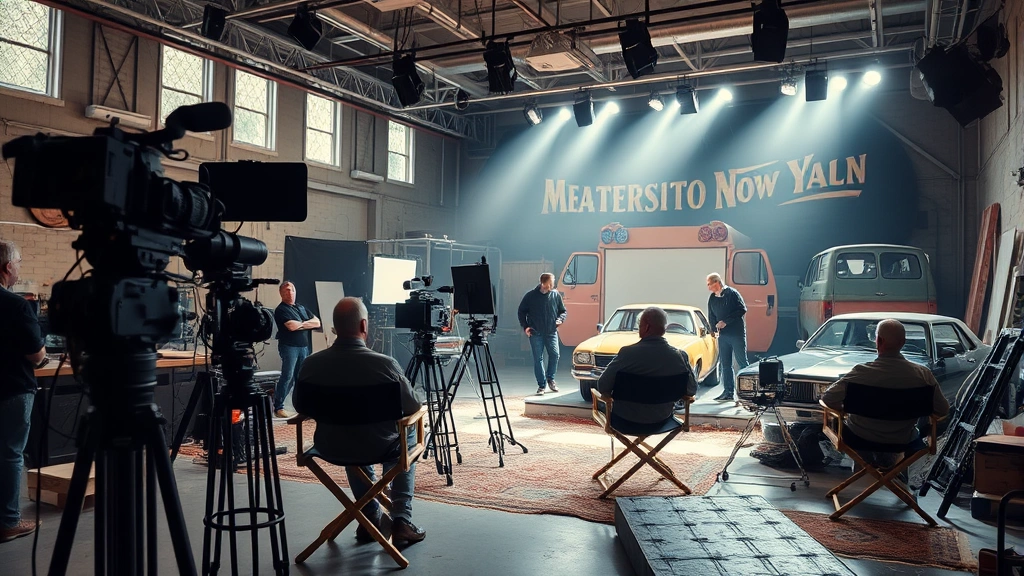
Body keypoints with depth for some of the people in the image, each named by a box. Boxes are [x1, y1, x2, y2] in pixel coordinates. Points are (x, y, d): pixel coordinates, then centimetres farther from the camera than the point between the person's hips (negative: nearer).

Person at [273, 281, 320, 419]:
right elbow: (291, 326, -20)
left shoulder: (301, 308, 17)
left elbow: (317, 323, 8)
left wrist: (300, 324, -6)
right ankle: (278, 408, -4)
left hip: (304, 347, 6)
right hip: (289, 347, -6)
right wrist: (305, 322, -1)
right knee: (287, 377, -9)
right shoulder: (281, 309, -4)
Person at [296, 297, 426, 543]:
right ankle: (401, 520, 22)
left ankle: (371, 517, 36)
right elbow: (413, 408, -9)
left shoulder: (311, 364, -15)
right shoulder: (385, 364, -24)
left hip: (330, 449, 3)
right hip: (379, 448, -3)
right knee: (407, 432, 30)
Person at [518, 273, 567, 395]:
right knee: (538, 359, 0)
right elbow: (521, 311, 8)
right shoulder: (530, 296, -3)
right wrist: (525, 326, -1)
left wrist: (560, 319, -5)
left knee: (554, 354, -9)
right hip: (535, 333, -1)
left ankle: (550, 379, 15)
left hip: (552, 332, 1)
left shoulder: (556, 295, 3)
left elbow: (563, 310, 14)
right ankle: (542, 385, 10)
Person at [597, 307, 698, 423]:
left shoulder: (627, 353, -22)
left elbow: (602, 387, -16)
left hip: (628, 418, -2)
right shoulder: (680, 356, -14)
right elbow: (692, 390, -1)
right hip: (662, 418, 3)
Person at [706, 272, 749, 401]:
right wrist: (715, 327, -3)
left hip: (737, 333, -6)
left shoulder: (732, 293, -8)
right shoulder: (712, 298, 11)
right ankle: (728, 392, 12)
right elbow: (711, 316, 15)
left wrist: (726, 321, -16)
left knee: (742, 362, -2)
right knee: (725, 364, 7)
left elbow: (742, 310, -14)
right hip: (723, 335, 6)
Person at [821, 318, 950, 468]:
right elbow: (943, 410, -7)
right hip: (901, 441, 2)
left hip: (861, 439, -2)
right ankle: (889, 457, 31)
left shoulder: (861, 372, -25)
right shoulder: (923, 374, -18)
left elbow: (828, 398, -21)